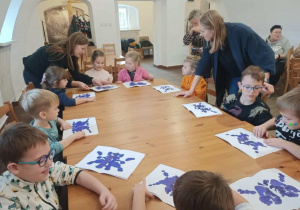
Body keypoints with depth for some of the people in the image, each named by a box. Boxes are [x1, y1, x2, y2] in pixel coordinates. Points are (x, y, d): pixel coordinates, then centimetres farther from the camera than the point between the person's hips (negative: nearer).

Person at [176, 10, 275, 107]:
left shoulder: (240, 32, -28)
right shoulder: (210, 40, -12)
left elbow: (264, 53, -25)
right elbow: (203, 63, -9)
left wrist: (265, 81, -34)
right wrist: (191, 90, -12)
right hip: (232, 77, 4)